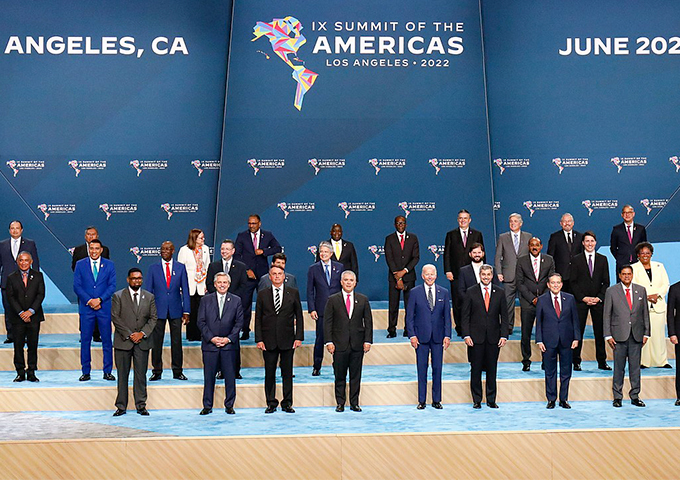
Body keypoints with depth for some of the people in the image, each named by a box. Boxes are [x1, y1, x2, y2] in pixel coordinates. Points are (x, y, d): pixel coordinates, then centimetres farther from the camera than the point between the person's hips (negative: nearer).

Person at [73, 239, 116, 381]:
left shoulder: (109, 265, 6)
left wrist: (99, 299, -11)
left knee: (107, 340, 2)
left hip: (104, 307, 0)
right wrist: (89, 300, -11)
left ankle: (107, 372, 10)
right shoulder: (80, 264, 6)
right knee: (85, 341, 3)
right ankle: (86, 372, 12)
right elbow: (76, 286, 1)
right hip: (86, 308, 0)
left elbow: (112, 286, 2)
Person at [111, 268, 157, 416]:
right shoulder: (118, 296, 3)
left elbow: (153, 318, 6)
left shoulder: (149, 297, 10)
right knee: (122, 375, 3)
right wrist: (129, 334, -11)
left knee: (141, 374, 3)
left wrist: (142, 333, -8)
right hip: (123, 341, -1)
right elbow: (115, 317, -3)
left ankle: (141, 405, 10)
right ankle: (121, 407, 10)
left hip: (142, 342, 2)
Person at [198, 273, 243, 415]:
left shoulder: (236, 300, 5)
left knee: (230, 376, 3)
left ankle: (229, 406, 15)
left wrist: (228, 339, -8)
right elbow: (201, 322, 2)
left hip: (229, 344, 0)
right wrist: (211, 338, -9)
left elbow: (239, 322, 3)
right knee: (209, 377, 4)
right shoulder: (206, 300, 6)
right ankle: (207, 406, 15)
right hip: (209, 344, 0)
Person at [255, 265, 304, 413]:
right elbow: (258, 318, 5)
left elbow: (299, 316, 6)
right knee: (269, 373, 5)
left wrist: (299, 337, -2)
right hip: (268, 341, 0)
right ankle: (271, 403, 16)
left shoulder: (293, 293, 5)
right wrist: (259, 339, -3)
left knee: (287, 373, 6)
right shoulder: (262, 294, 6)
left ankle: (287, 403, 16)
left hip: (287, 340, 0)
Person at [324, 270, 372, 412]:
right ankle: (340, 403, 17)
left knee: (356, 376, 7)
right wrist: (329, 341, -7)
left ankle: (354, 403, 17)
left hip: (358, 344, 1)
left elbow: (368, 322, 7)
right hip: (339, 344, -1)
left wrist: (368, 341, 0)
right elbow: (327, 322, 0)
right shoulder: (332, 300, 2)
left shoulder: (363, 300, 7)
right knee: (340, 376, 5)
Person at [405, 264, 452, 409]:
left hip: (438, 336, 2)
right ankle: (421, 400, 12)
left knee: (437, 368, 6)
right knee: (422, 369, 3)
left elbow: (447, 316, 7)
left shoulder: (444, 293, 7)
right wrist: (412, 335, -7)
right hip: (421, 336, -2)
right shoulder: (415, 292, 1)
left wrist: (447, 335, 0)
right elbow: (409, 316, 1)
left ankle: (436, 400, 16)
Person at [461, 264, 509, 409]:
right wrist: (466, 335, -7)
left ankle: (491, 400, 18)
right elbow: (465, 316, 1)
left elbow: (504, 316, 7)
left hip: (494, 338, 1)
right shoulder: (470, 292, 1)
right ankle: (476, 400, 14)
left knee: (492, 369, 7)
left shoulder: (500, 292, 6)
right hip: (476, 337, -1)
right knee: (476, 370, 3)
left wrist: (504, 335, -1)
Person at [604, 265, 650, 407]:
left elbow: (645, 313, 11)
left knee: (635, 366, 6)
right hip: (619, 335, -2)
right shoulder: (611, 291, 1)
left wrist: (646, 333, 6)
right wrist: (608, 335, -5)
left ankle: (635, 396, 16)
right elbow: (607, 314, 1)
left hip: (636, 335, 2)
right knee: (619, 367, 2)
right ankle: (617, 397, 11)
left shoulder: (641, 290, 9)